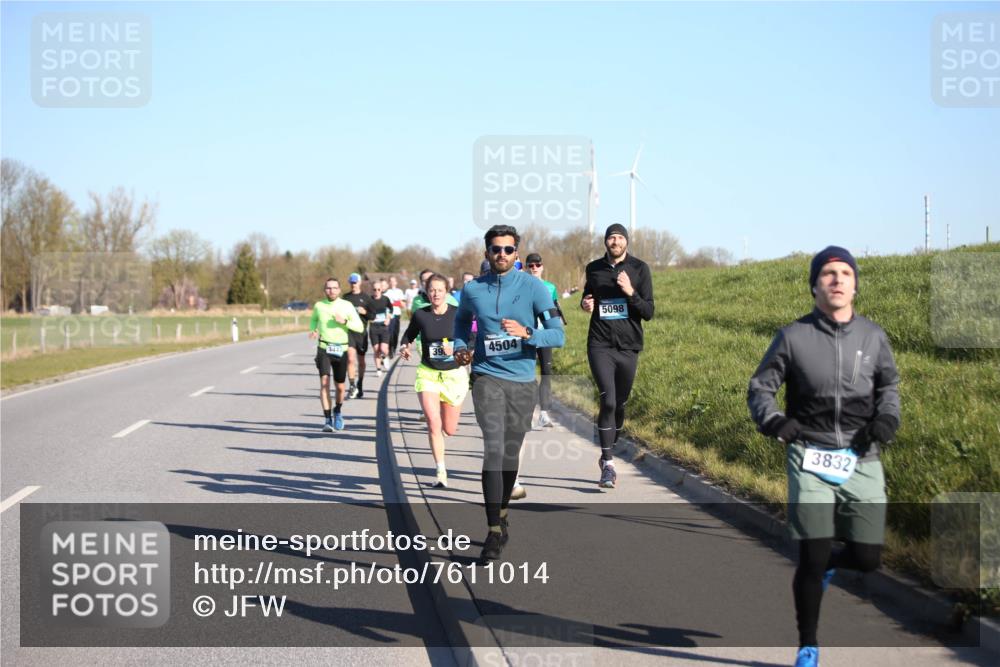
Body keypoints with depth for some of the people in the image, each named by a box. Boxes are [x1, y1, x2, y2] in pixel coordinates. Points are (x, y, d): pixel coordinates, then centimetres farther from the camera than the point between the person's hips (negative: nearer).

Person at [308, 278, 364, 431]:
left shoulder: (347, 306, 0)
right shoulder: (319, 305, 3)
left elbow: (360, 327, -1)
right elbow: (313, 320, 24)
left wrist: (345, 322, -17)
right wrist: (313, 330, 3)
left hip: (341, 350, 1)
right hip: (324, 348, 0)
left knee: (340, 386, 8)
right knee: (324, 382, -17)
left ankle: (337, 412, 38)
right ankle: (328, 420, -16)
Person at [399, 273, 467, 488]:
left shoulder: (458, 314, -7)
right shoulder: (420, 315, -2)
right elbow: (409, 335, 15)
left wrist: (456, 348, -21)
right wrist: (404, 346, -6)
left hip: (454, 374, 0)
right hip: (428, 373, 0)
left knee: (450, 429, 7)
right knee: (433, 424, -16)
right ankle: (441, 473, -8)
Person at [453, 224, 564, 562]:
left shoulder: (533, 287, -5)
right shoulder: (473, 290, 2)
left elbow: (558, 334, -7)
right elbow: (462, 320, 24)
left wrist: (526, 333, -25)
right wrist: (460, 348, 5)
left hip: (523, 381, 1)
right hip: (487, 378, -1)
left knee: (510, 453, 13)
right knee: (494, 449, -16)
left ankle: (502, 515, 37)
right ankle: (494, 533, -17)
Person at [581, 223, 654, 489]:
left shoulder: (639, 269, -2)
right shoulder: (594, 268, 5)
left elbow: (648, 313, -5)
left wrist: (631, 293, -21)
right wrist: (585, 303, 0)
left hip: (628, 348, 1)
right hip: (600, 346, -1)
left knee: (619, 404, 11)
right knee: (608, 401, -16)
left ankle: (607, 456, 33)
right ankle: (608, 464, -13)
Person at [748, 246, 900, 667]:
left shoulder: (873, 336, 5)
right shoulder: (794, 336, -1)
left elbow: (889, 384, 20)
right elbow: (759, 387, 4)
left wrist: (887, 416, 0)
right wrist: (773, 420, -16)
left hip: (861, 460, 2)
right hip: (810, 458, -2)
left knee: (867, 559, -1)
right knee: (811, 557, -7)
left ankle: (826, 564, 36)